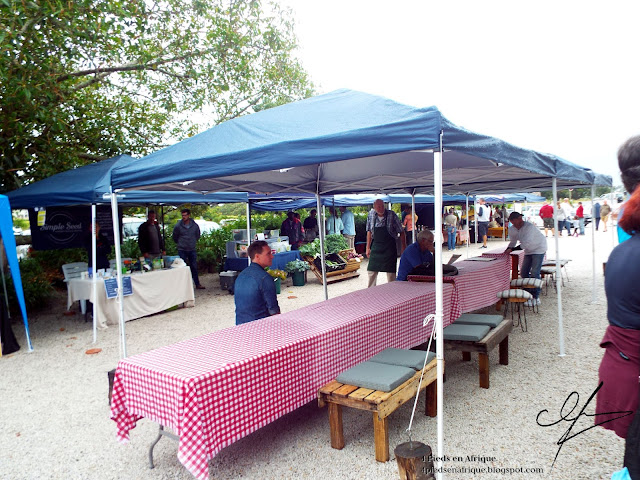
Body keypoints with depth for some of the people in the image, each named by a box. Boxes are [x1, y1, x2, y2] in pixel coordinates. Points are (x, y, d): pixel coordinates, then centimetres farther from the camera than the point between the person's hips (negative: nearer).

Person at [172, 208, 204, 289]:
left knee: (194, 267, 5)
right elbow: (174, 237, 9)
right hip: (182, 250, -1)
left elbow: (198, 236, 17)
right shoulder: (178, 226, -6)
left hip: (192, 250, 2)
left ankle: (197, 284, 13)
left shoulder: (195, 225, -1)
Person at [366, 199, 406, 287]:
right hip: (375, 246, 3)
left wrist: (403, 248, -6)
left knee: (390, 270, -2)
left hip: (389, 246, -3)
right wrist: (368, 248, 10)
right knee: (371, 270, 5)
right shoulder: (371, 215, 2)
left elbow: (401, 232, -4)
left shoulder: (392, 215, -9)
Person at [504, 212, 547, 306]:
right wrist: (507, 250, -10)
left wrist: (511, 249, -34)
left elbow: (526, 243, -33)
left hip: (538, 250, -7)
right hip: (528, 251, 8)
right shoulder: (513, 230, -5)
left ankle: (536, 297, -6)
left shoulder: (529, 227, -27)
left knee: (534, 274, -13)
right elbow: (513, 241, 9)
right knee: (524, 273, 3)